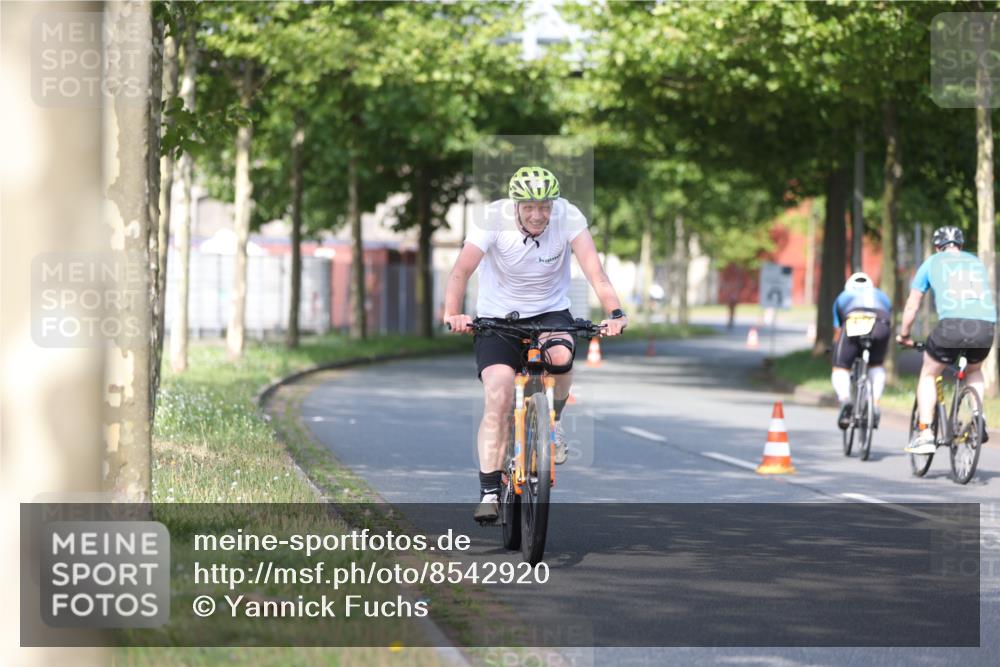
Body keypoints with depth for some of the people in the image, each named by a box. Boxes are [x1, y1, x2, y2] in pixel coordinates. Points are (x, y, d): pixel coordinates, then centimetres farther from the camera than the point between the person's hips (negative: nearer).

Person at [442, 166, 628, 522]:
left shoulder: (568, 217, -18)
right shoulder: (494, 218, -20)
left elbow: (594, 270, -27)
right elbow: (461, 270, -29)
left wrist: (614, 312, -44)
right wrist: (452, 313, -48)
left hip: (550, 311, 1)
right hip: (497, 316, -1)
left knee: (560, 356, -32)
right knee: (498, 398, -18)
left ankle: (553, 420, -1)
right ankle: (489, 491, -11)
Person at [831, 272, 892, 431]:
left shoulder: (843, 297, 40)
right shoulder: (882, 296, 43)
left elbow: (837, 333, 44)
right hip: (881, 324, 2)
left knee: (840, 369, 8)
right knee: (876, 365, 27)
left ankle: (845, 399, -21)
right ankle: (875, 405, 10)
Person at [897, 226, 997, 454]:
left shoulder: (932, 263, 21)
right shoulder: (976, 263, 29)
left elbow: (911, 306, 24)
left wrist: (904, 336, 39)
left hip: (952, 324, -3)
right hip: (986, 325, 3)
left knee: (928, 375, 18)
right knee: (974, 371, 33)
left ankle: (924, 434, 6)